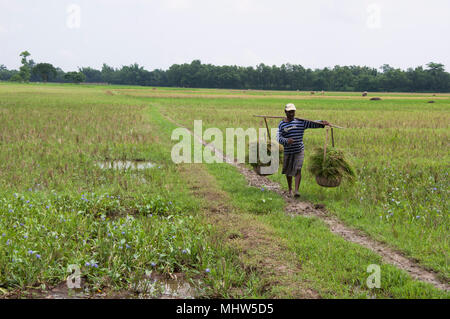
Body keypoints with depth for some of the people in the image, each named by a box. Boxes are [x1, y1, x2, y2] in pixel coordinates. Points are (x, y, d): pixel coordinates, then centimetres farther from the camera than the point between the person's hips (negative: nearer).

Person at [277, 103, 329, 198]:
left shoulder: (300, 122, 2)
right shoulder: (281, 124, -1)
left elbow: (312, 124, -3)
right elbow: (279, 138, -9)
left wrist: (322, 123, -21)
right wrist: (286, 141, -29)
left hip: (299, 151, -1)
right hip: (288, 151, 1)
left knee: (298, 170, -14)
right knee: (288, 171, 12)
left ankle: (296, 191, -18)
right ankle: (290, 189, 33)